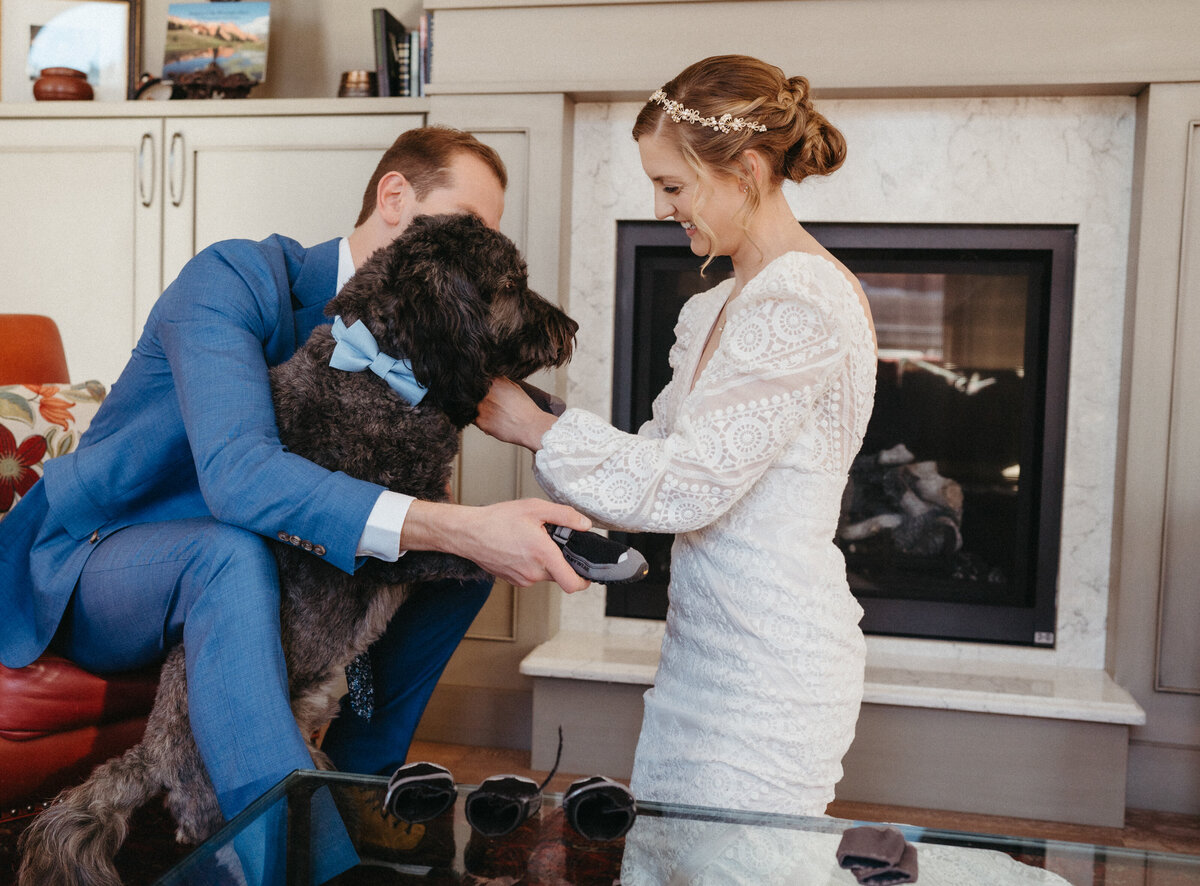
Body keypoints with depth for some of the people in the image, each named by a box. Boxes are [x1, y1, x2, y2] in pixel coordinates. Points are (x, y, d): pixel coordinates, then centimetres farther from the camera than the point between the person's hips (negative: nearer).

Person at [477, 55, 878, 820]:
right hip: (702, 644, 9)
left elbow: (688, 485, -21)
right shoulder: (718, 307, 12)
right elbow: (662, 450, 11)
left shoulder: (804, 306, -19)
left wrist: (529, 424, -14)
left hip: (769, 666, -9)